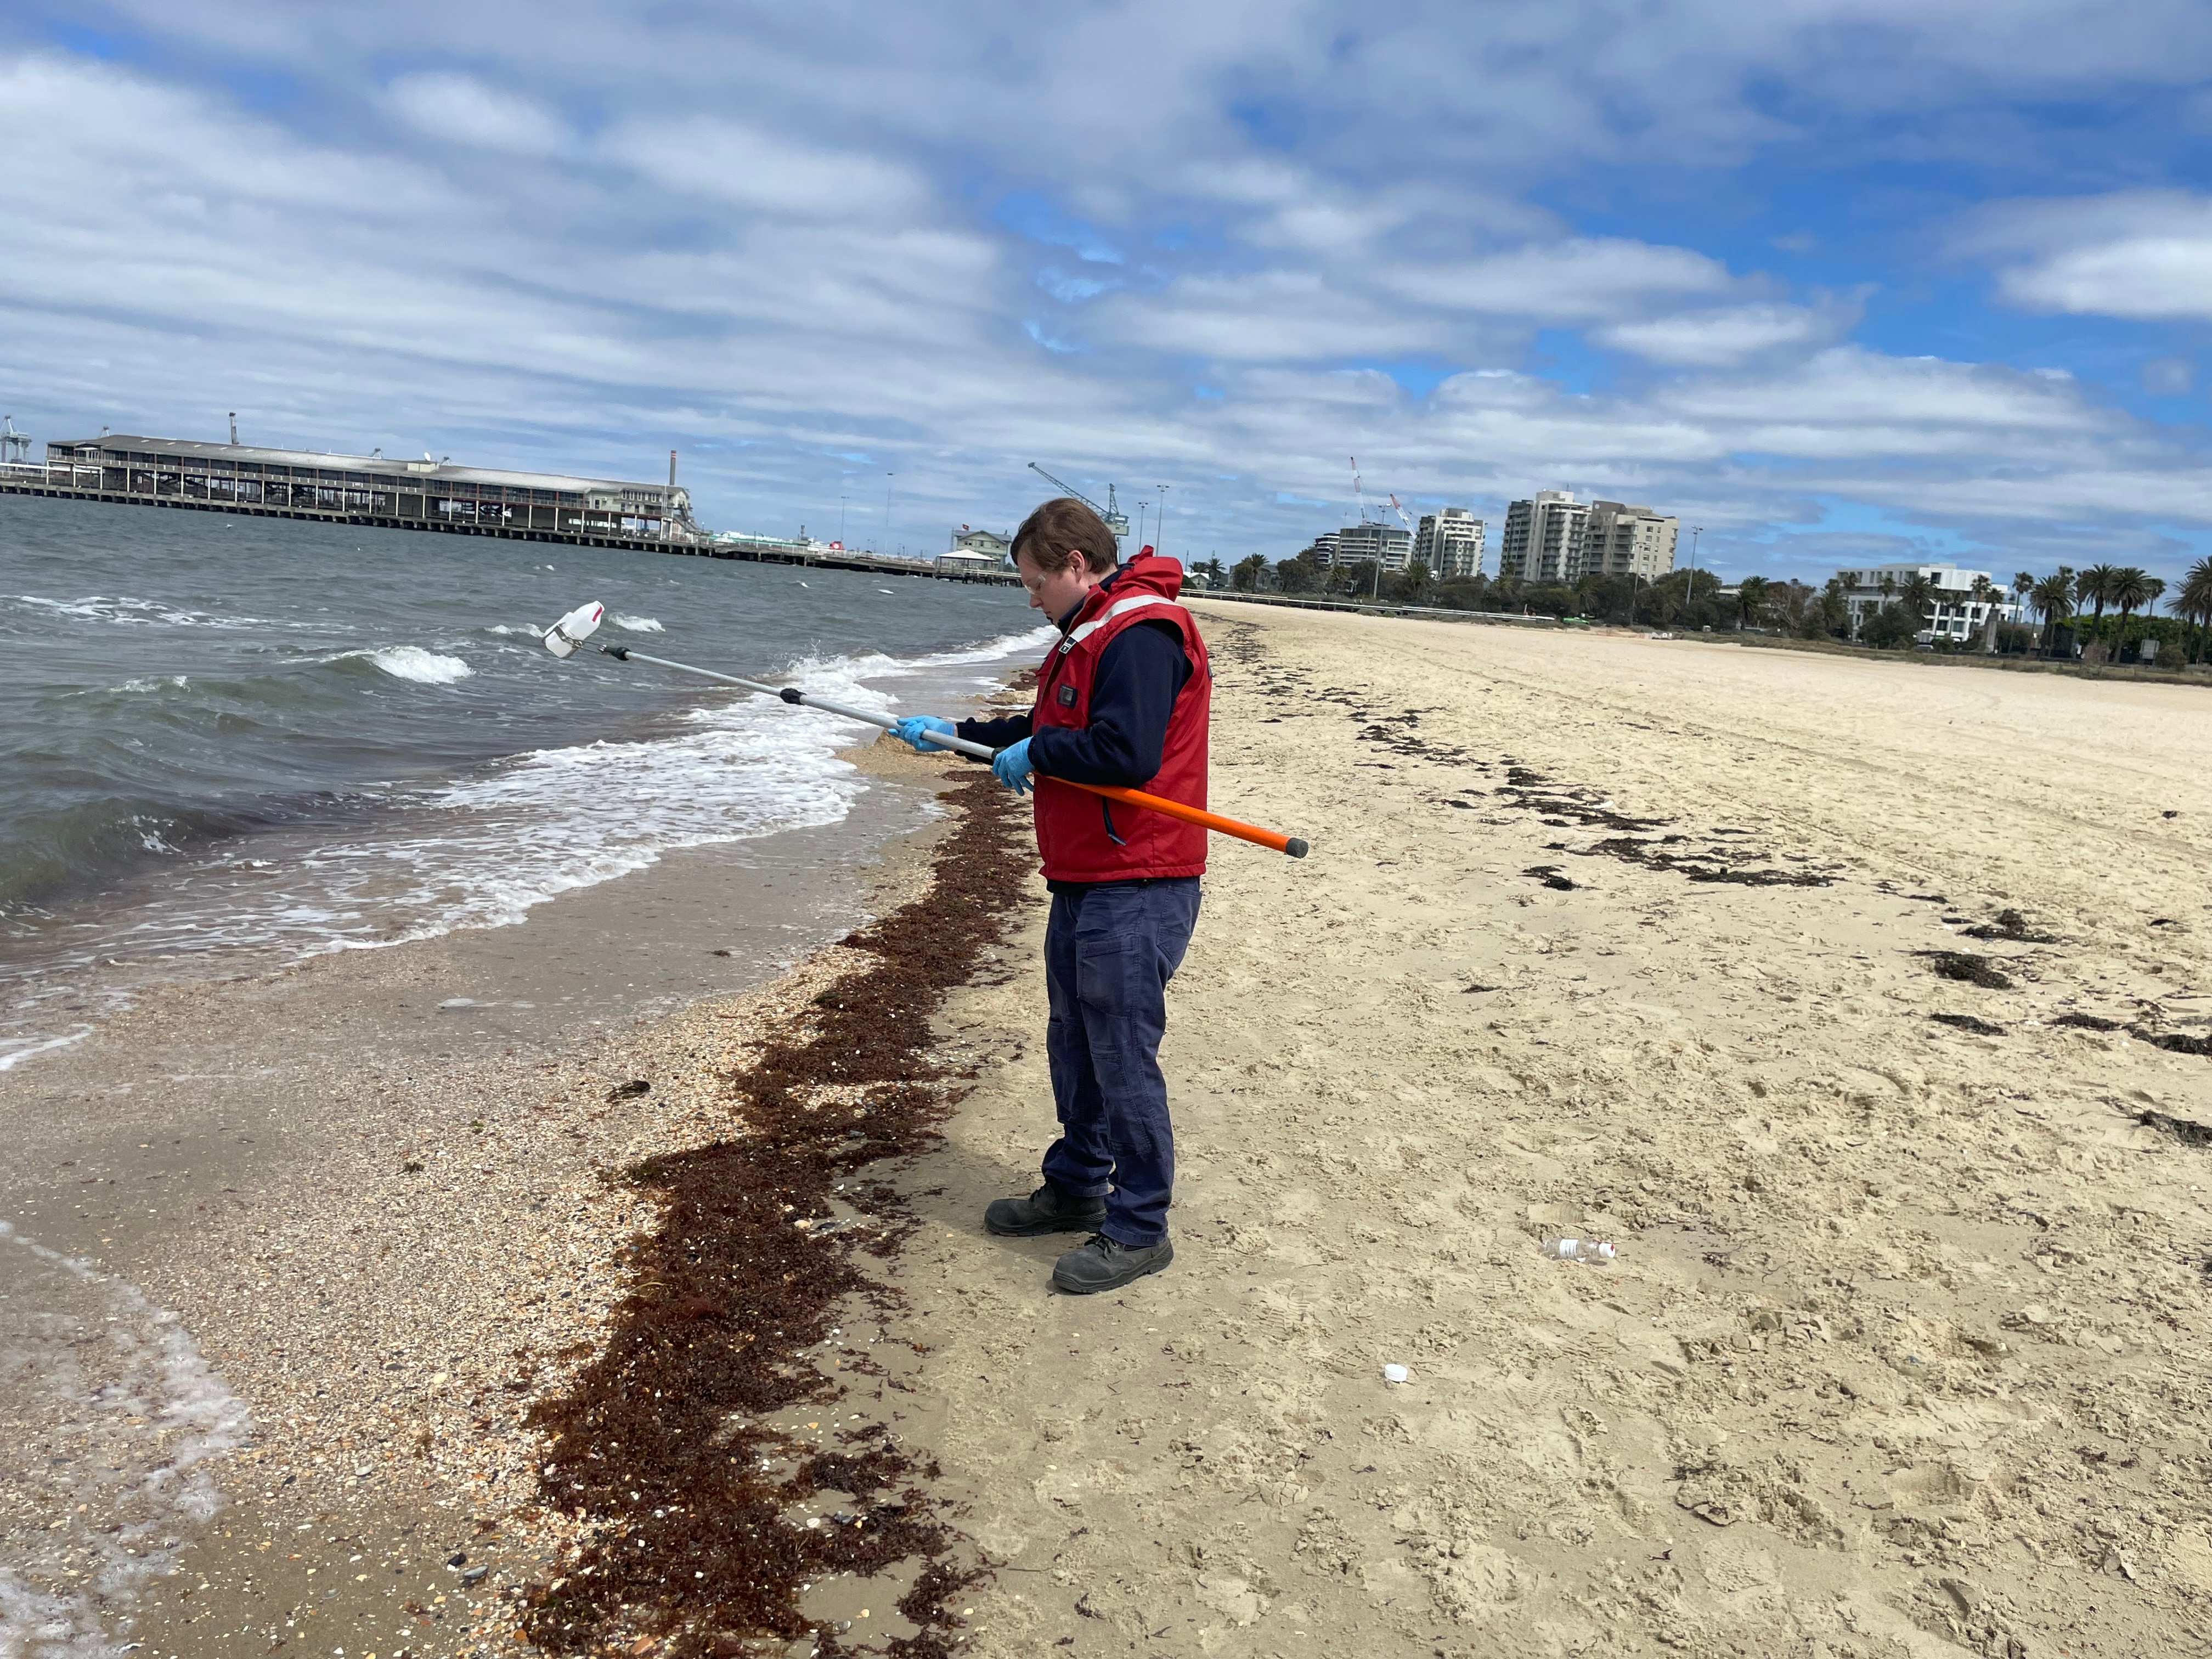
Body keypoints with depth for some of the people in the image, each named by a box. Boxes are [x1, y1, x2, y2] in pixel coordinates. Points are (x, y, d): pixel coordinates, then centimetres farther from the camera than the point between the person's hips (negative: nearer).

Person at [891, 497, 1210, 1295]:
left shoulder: (1141, 632, -17)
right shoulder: (1090, 634, 18)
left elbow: (1126, 753, -28)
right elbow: (1049, 731, 26)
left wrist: (1034, 755, -13)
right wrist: (957, 734, 21)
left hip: (1135, 891, -11)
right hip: (1084, 883, 11)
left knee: (1123, 1058, -4)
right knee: (1074, 1044, 19)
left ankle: (1138, 1229, 8)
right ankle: (1076, 1187, 34)